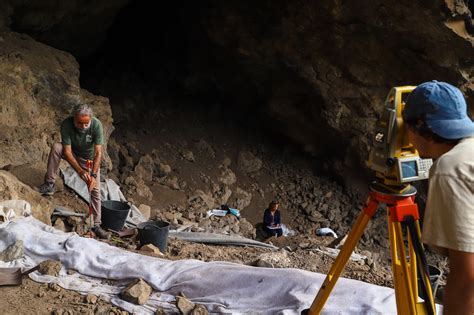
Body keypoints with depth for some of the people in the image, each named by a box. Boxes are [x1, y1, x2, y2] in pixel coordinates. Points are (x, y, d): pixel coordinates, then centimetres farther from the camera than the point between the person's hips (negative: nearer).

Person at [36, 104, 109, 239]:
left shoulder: (96, 125, -30)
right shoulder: (66, 124, -30)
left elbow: (98, 153, -29)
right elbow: (67, 151, -27)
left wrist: (93, 175, -37)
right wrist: (80, 171, -35)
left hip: (90, 158, 0)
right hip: (72, 154, 0)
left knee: (95, 190, -10)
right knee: (56, 147, -31)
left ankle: (96, 225, 1)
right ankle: (49, 184, -21)